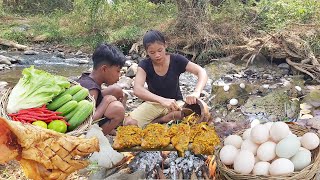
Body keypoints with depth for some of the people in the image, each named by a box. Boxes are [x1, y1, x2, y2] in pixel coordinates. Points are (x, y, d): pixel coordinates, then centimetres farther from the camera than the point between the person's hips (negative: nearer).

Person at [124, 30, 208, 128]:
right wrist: (162, 100, -51)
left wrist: (196, 92, -44)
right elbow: (137, 89, -34)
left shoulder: (176, 60, -16)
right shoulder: (144, 65, -17)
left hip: (175, 102, 1)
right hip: (154, 102, -1)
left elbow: (202, 72, -22)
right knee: (129, 123, -26)